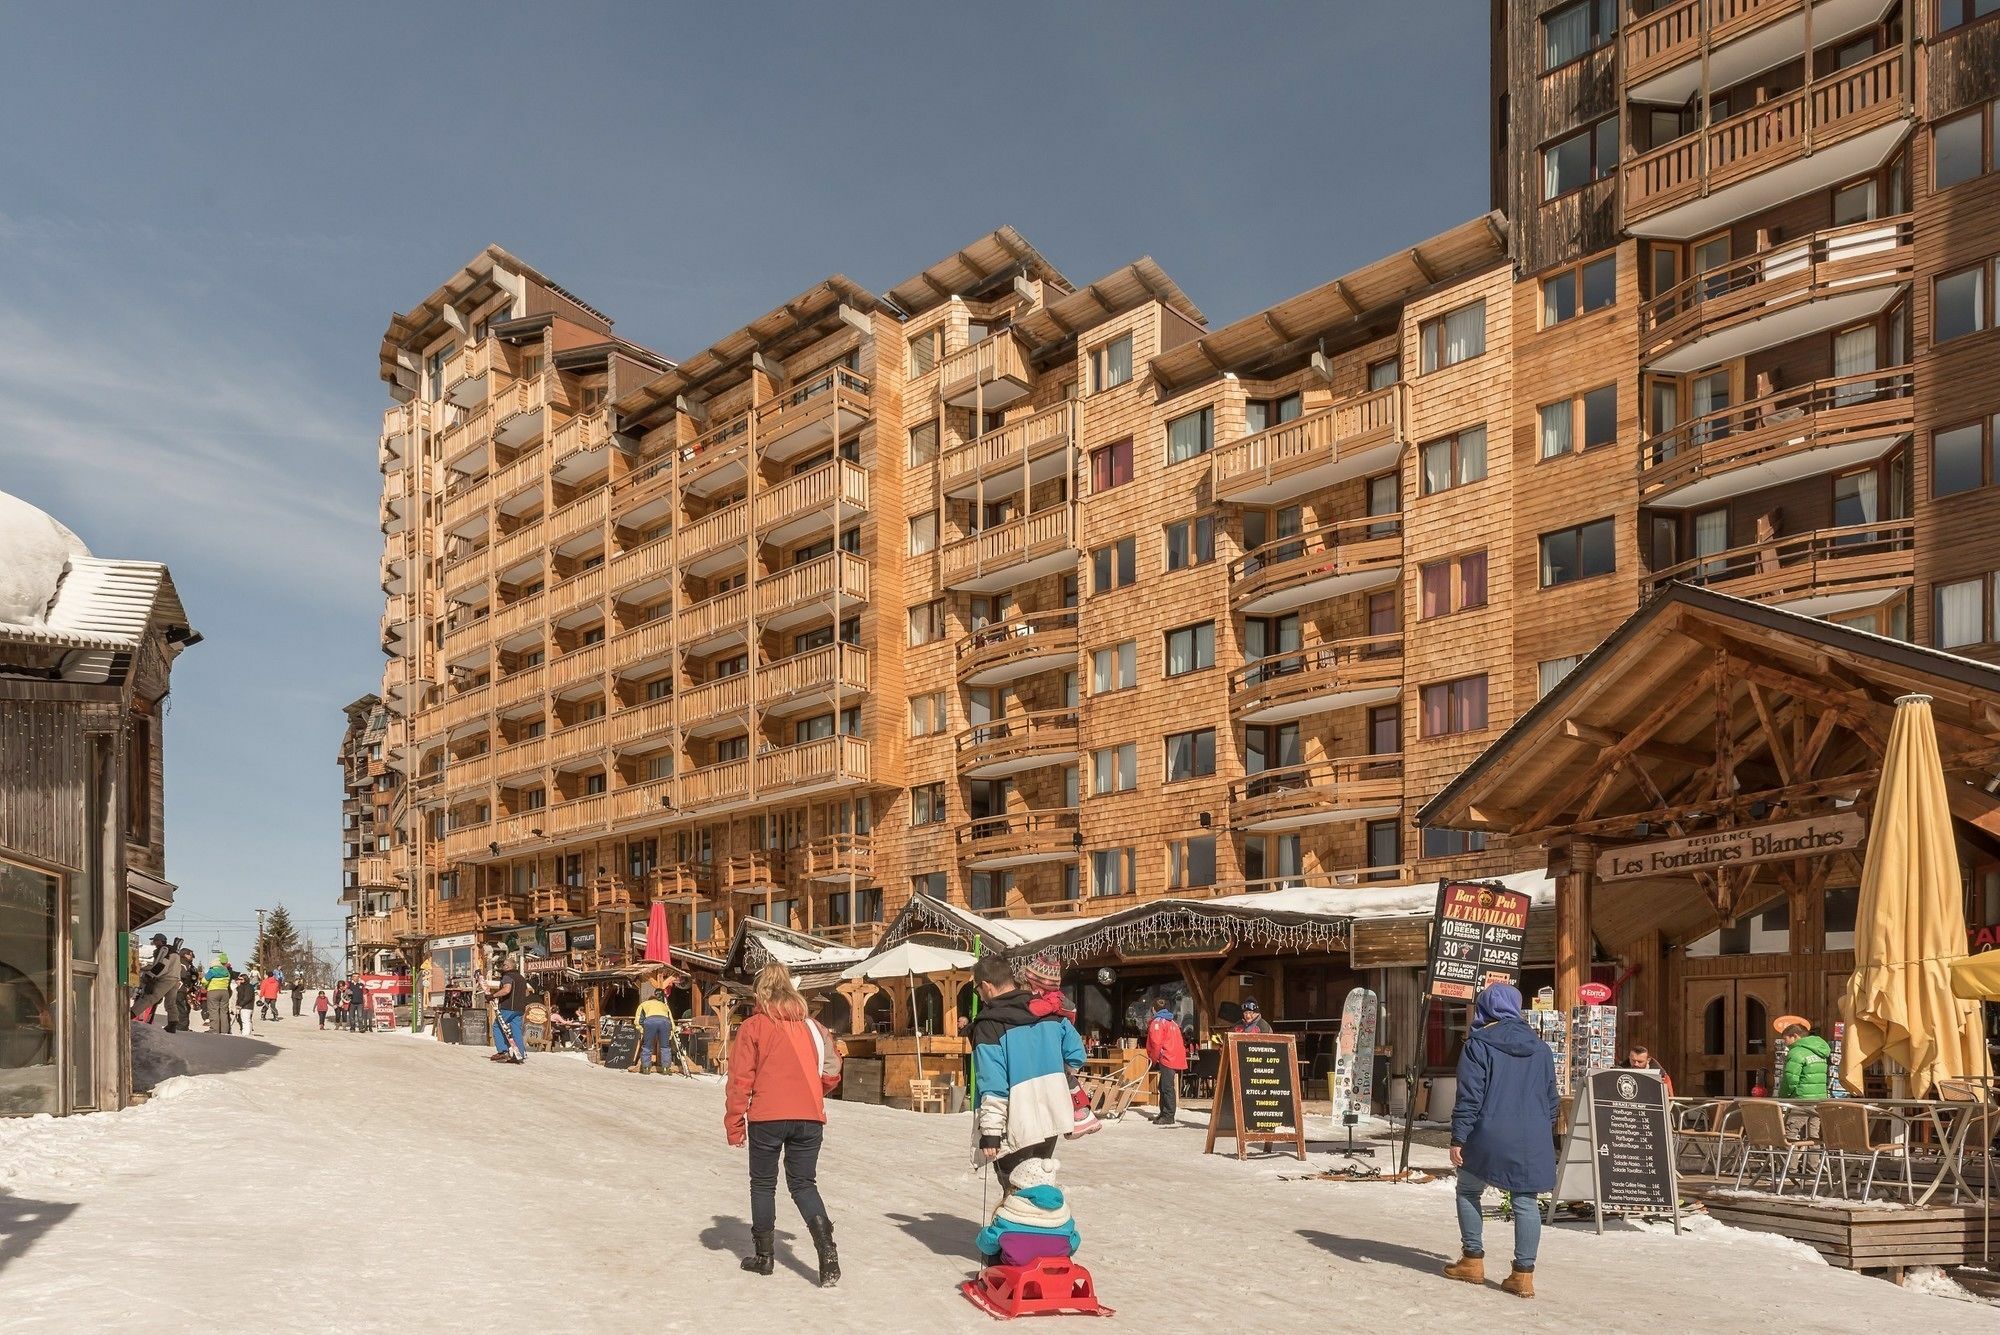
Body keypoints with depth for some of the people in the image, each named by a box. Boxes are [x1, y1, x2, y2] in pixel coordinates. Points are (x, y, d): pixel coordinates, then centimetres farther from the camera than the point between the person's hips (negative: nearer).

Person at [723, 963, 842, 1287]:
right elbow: (831, 1071, 10)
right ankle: (825, 1246, -10)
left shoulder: (753, 1027, -2)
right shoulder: (812, 1026, 8)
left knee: (763, 1184, 14)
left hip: (766, 1118, -3)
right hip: (809, 1118, 3)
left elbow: (740, 1079, -5)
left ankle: (763, 1254, 21)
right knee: (804, 1184, 10)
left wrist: (734, 1123, 1)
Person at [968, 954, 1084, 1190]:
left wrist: (990, 1133, -15)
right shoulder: (1050, 1012, 3)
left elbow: (993, 1087, -19)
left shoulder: (989, 1027, -15)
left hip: (1015, 1130, -6)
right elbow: (1076, 1055, 8)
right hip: (1051, 1121, 6)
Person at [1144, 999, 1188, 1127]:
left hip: (1167, 1059, -9)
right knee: (1164, 1087, 16)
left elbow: (1156, 1043, -15)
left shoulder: (1157, 1022, -7)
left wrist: (1154, 1059, -3)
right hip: (1175, 1058, 9)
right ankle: (1164, 1114, 22)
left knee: (1167, 1088, -8)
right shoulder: (1172, 1022, 21)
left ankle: (1168, 1116, -9)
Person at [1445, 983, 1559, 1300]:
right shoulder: (1540, 1048, 11)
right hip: (1533, 1140, 4)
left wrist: (1458, 1138, -7)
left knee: (1468, 1191, 13)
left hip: (1490, 1136, -4)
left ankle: (1473, 1260, 14)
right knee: (1526, 1202, 6)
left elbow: (1469, 1096, -10)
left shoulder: (1478, 1045, -6)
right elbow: (1551, 1098, 16)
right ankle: (1523, 1273, 4)